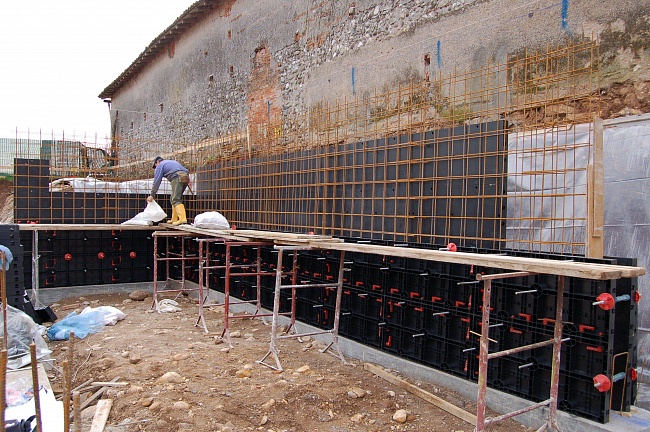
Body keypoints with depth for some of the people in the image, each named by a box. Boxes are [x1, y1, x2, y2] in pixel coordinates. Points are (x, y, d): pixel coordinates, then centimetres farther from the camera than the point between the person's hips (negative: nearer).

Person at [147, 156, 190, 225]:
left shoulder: (160, 165, 14)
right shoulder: (172, 162, 37)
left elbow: (156, 181, 7)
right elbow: (185, 170, 25)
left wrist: (152, 195, 10)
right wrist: (188, 179, 15)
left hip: (177, 178, -8)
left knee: (175, 200, -11)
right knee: (173, 199, 17)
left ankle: (182, 218, -29)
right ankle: (174, 219, 17)